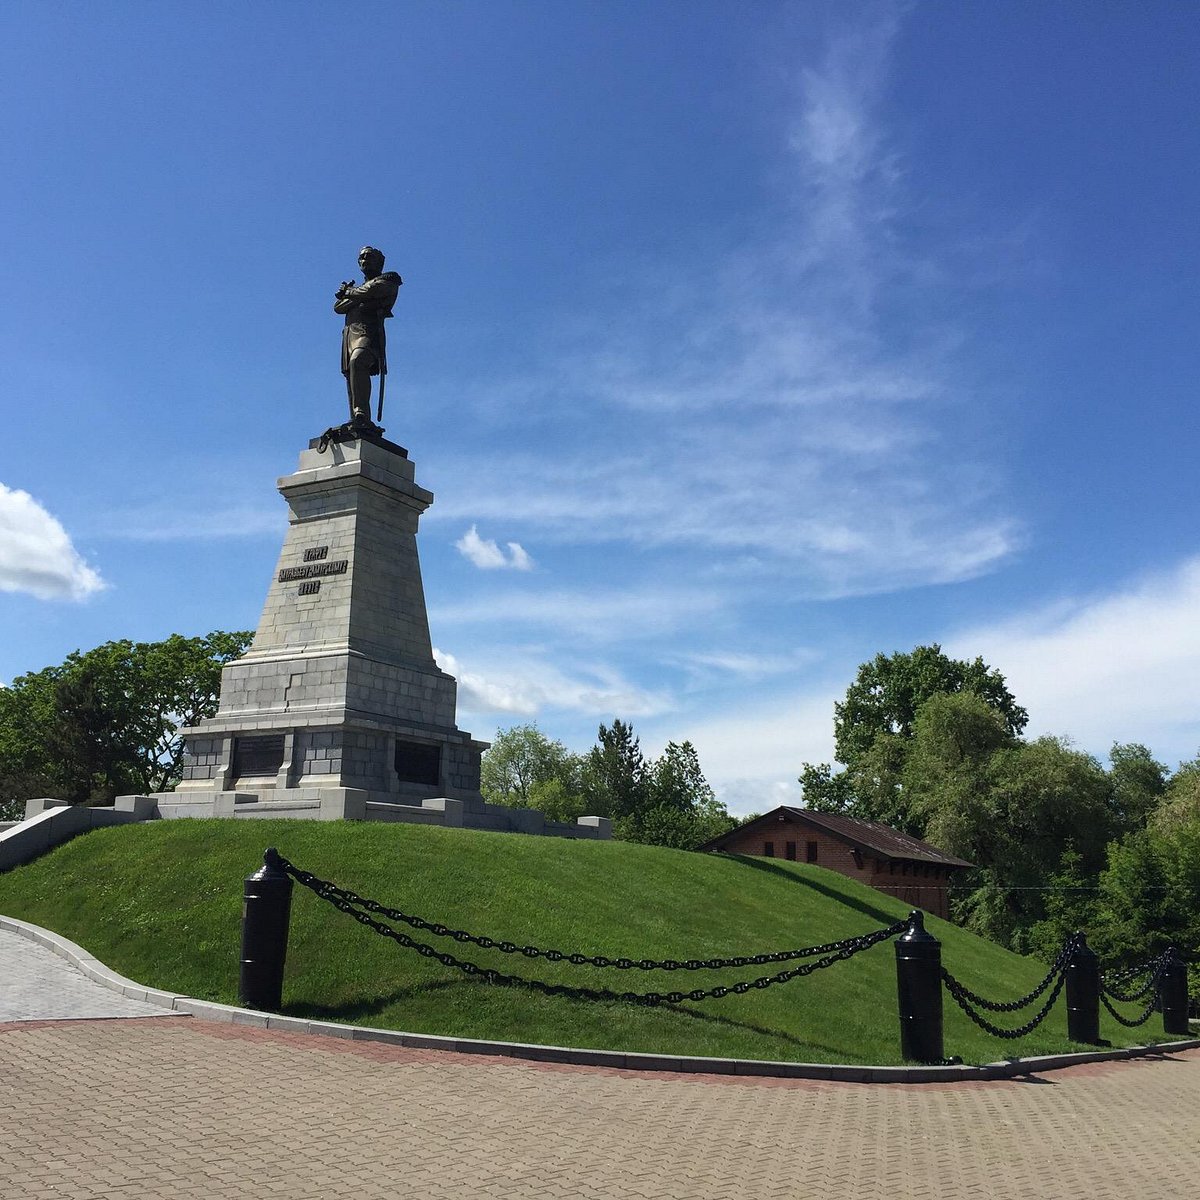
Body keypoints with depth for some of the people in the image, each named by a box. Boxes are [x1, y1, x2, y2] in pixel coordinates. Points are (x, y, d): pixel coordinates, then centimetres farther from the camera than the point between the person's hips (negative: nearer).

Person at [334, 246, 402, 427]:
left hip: (368, 331, -8)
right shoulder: (360, 287, 33)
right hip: (349, 332, 8)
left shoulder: (387, 280, 12)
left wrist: (348, 292, 9)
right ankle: (357, 423, -7)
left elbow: (369, 291, -8)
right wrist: (351, 295, 2)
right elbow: (338, 307, 20)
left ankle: (361, 414, -43)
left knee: (357, 363, -33)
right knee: (351, 376, -4)